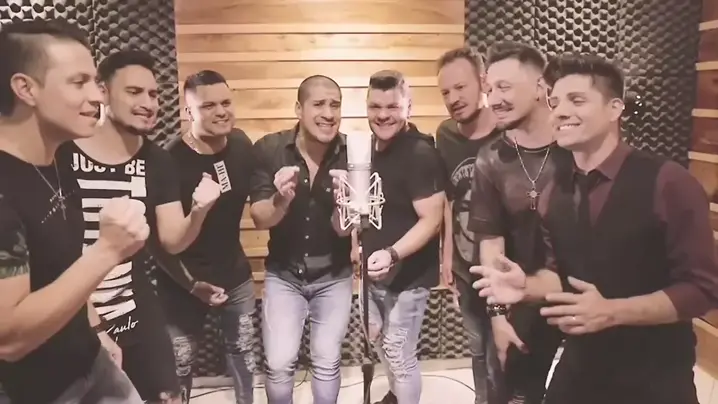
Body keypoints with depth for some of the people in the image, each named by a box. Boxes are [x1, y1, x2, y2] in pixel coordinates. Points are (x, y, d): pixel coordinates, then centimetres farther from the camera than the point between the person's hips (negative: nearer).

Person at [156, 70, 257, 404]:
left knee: (243, 355, 20)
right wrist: (191, 283, -16)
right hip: (184, 281, -4)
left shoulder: (241, 145, -6)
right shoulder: (170, 162, -22)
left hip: (235, 273, 5)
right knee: (179, 367, 11)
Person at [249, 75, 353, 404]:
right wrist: (281, 200, -35)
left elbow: (342, 229, -15)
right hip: (283, 274, 0)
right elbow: (260, 219, -13)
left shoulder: (351, 154, -16)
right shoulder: (268, 149, -15)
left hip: (333, 276, 0)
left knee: (327, 362, 9)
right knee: (279, 363, 1)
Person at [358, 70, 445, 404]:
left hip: (409, 275, -8)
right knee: (378, 338, 24)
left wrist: (392, 254, -34)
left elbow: (432, 219, -24)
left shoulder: (421, 154, -21)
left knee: (399, 354, 3)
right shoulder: (376, 148, 3)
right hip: (376, 271, 8)